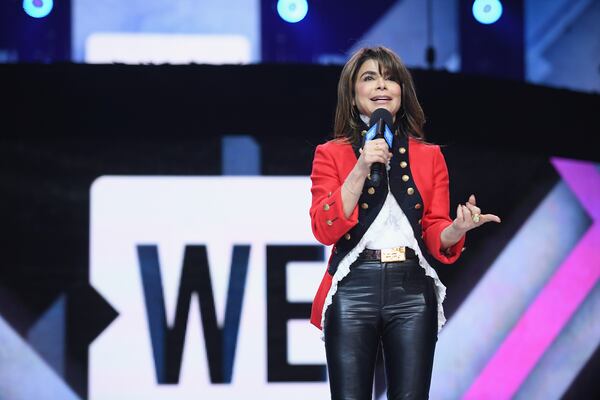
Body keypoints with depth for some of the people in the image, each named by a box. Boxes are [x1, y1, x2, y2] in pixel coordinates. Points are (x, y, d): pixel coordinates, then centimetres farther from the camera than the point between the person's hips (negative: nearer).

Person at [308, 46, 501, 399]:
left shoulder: (429, 156, 12)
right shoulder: (331, 154, 6)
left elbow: (435, 235, 6)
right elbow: (324, 230, -6)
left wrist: (457, 229, -17)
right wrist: (361, 169, -14)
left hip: (413, 291, 2)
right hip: (353, 290, -2)